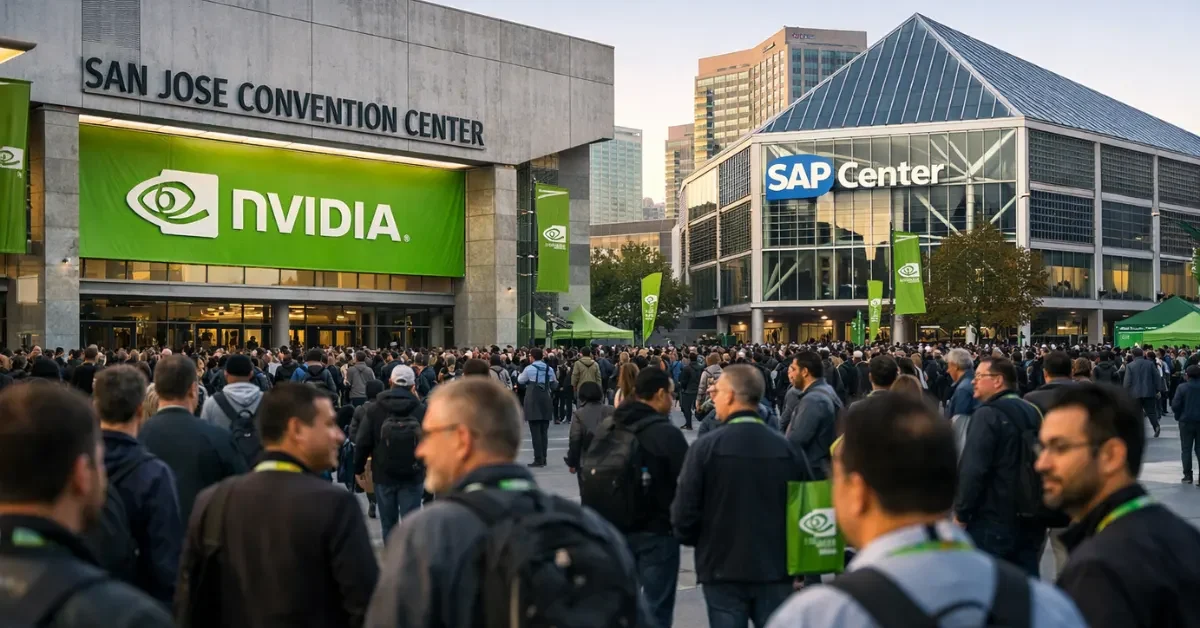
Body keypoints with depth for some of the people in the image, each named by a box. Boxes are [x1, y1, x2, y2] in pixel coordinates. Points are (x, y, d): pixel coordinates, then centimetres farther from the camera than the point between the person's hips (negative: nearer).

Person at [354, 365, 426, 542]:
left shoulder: (374, 408, -7)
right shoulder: (421, 409, -9)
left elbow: (362, 442, -4)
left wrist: (358, 467, 10)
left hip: (384, 475, 1)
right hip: (413, 476, -1)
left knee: (388, 523, 16)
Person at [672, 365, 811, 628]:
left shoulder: (705, 446, -13)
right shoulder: (787, 448, -5)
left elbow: (684, 514, -12)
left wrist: (698, 541, 9)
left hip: (723, 568, -2)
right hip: (775, 568, 2)